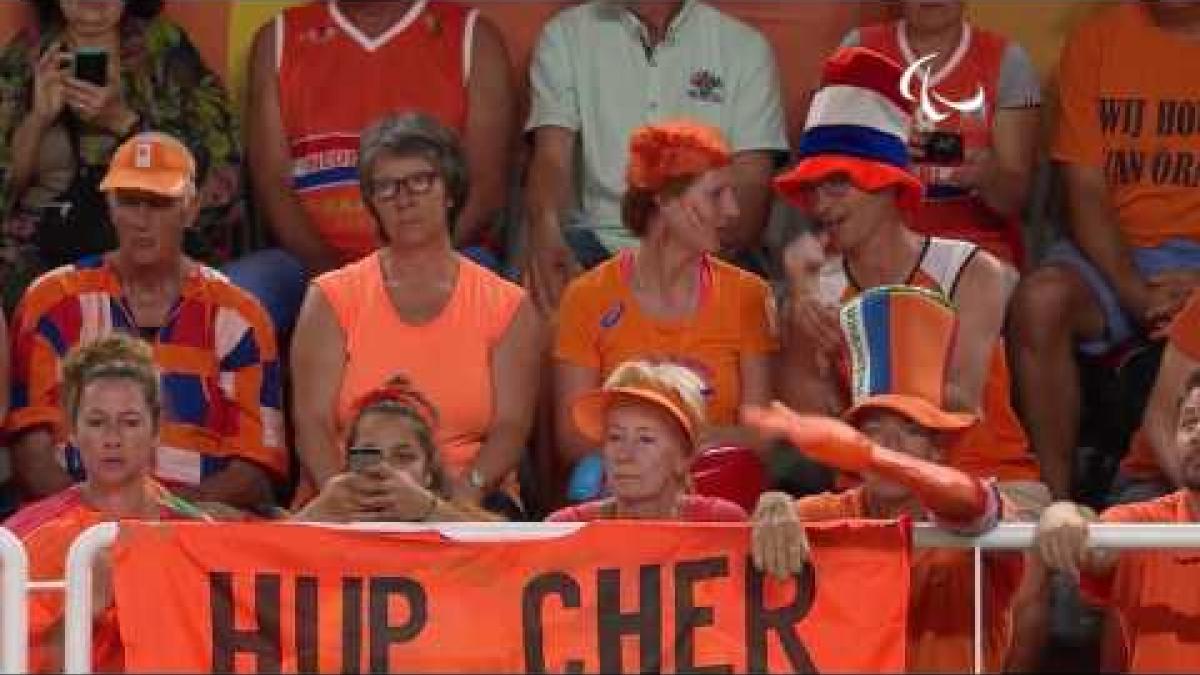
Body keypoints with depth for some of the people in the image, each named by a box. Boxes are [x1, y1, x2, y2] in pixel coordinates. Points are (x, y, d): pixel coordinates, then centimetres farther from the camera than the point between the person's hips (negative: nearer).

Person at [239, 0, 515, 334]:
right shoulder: (277, 40, 10)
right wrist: (330, 274, -15)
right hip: (313, 262, 2)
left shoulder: (475, 39, 6)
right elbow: (271, 181, 2)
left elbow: (487, 186, -1)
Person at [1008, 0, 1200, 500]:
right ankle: (1055, 501, -25)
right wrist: (1136, 293, -16)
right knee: (1040, 298, -30)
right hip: (1119, 254, 2)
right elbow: (1087, 191, 0)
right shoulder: (1097, 41, 7)